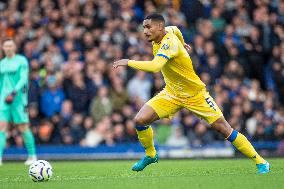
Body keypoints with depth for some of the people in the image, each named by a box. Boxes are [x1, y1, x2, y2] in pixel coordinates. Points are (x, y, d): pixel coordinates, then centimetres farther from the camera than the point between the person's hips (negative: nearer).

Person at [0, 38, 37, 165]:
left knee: (23, 128, -1)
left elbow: (23, 78, -11)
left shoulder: (21, 61, 0)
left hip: (18, 98, -4)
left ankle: (32, 155, 13)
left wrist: (14, 92, -23)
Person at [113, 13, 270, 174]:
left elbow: (155, 66, -46)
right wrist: (182, 43, 38)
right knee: (140, 120, -11)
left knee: (224, 129, -9)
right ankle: (151, 155, 15)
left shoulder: (169, 43, -29)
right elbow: (175, 29, 22)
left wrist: (128, 62, -40)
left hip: (195, 94, -7)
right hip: (172, 93, 7)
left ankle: (260, 162, 3)